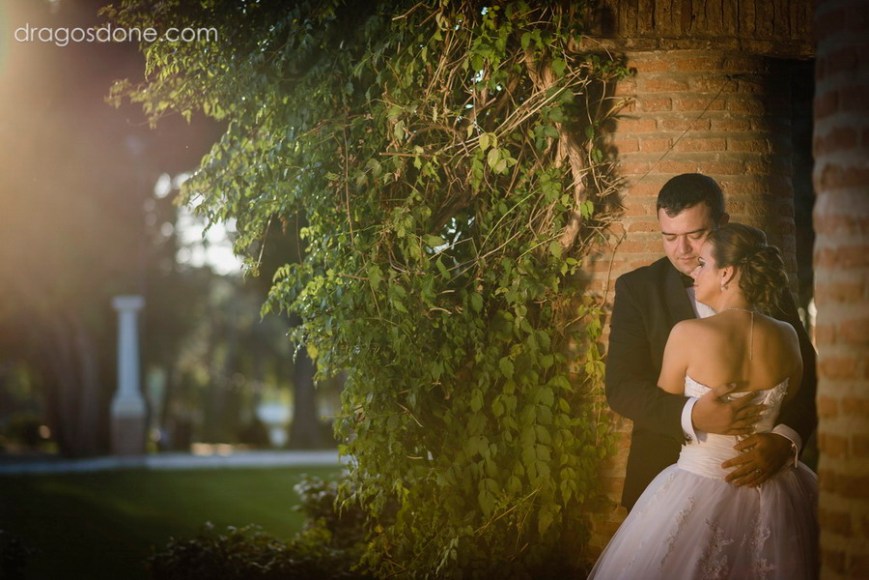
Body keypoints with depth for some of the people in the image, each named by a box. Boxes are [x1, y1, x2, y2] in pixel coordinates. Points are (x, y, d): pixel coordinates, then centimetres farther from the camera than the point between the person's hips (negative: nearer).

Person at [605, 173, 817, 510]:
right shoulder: (637, 289, -2)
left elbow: (805, 375, -3)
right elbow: (621, 388, -9)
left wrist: (784, 440, -24)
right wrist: (690, 416, -28)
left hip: (751, 473, 1)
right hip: (665, 472, 0)